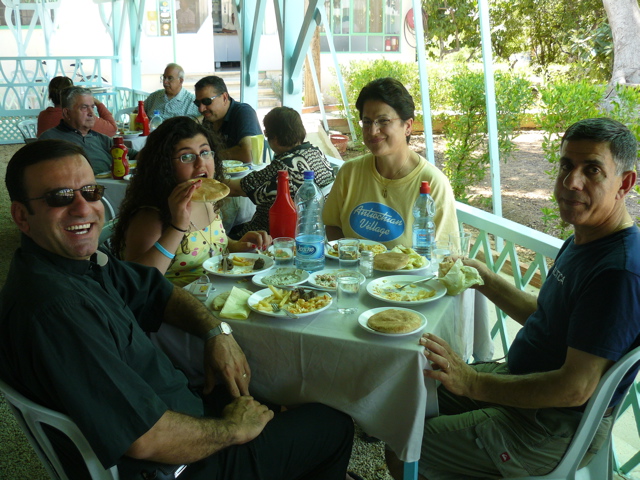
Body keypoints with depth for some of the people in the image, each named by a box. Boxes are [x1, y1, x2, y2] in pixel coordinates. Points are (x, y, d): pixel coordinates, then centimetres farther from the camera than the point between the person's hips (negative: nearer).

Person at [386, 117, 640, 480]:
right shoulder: (582, 241, 3)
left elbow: (574, 388, -29)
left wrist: (474, 385, -27)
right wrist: (487, 280, 12)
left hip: (554, 429, -9)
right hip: (523, 381, 9)